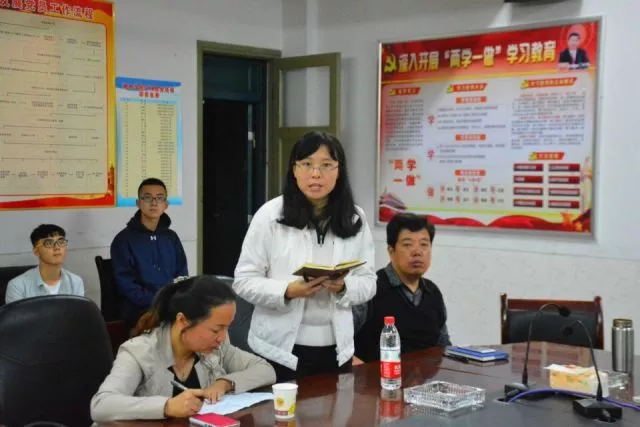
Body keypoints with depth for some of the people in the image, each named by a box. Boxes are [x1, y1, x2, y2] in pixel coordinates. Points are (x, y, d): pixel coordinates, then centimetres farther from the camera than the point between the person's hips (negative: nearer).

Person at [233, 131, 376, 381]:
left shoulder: (355, 219, 3)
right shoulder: (270, 214, -6)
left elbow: (368, 282, 5)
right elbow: (244, 281, -6)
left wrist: (343, 287, -17)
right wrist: (287, 291, -23)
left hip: (335, 348, 3)